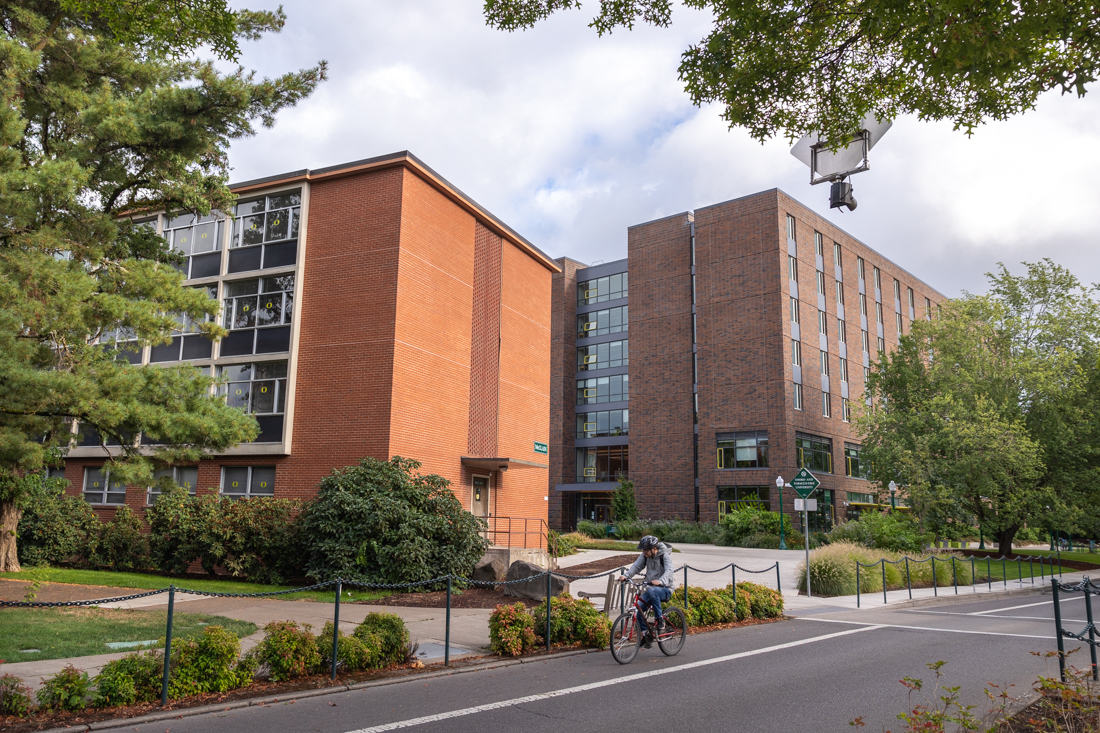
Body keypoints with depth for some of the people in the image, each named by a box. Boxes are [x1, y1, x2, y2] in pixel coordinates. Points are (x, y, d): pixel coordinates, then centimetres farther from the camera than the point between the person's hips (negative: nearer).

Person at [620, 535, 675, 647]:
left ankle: (660, 620, -22)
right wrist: (626, 576, -27)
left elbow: (668, 571, -29)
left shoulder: (665, 556, -14)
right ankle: (647, 635, 10)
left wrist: (660, 581, -49)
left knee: (652, 591, -37)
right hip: (651, 587, 6)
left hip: (665, 588, -6)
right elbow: (636, 566, -8)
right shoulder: (645, 556, 2)